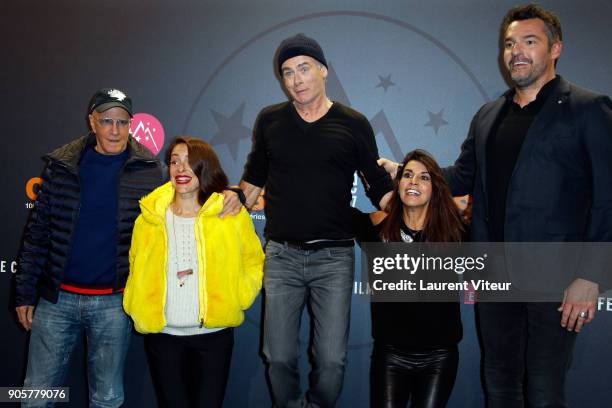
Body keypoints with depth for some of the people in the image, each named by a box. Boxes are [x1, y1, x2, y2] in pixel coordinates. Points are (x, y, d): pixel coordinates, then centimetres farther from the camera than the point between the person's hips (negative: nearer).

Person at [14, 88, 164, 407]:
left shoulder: (148, 171, -3)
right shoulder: (61, 165, 1)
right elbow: (37, 230, 5)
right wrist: (24, 292, 3)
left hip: (113, 302, -1)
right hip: (57, 298, 1)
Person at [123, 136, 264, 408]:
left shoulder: (232, 215, -4)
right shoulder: (150, 218, 0)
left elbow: (254, 262, 4)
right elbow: (135, 269, 9)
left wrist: (236, 299, -8)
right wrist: (139, 309, -3)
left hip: (214, 334, -1)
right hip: (163, 335, 1)